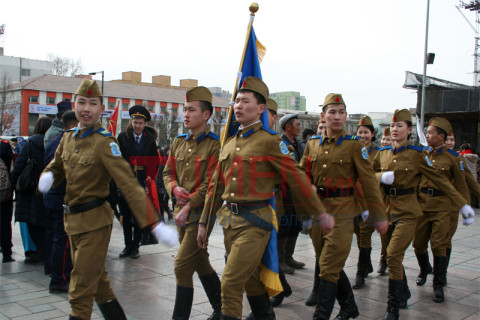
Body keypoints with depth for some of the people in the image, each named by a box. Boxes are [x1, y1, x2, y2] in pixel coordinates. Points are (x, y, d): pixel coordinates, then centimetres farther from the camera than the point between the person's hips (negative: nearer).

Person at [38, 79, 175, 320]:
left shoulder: (104, 142, -17)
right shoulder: (68, 138, 5)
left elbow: (129, 184, -25)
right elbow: (56, 169, 19)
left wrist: (155, 224, -33)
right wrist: (47, 177, -7)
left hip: (94, 223, -8)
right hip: (72, 220, 8)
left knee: (81, 291, -1)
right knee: (98, 284, 21)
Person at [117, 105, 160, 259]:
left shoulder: (150, 139, 4)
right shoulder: (123, 137, 1)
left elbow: (155, 161, 8)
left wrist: (150, 177, -3)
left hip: (143, 183, 0)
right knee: (126, 215, 7)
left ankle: (135, 245, 14)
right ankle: (127, 245, 19)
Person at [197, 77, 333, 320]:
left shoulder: (270, 141, -9)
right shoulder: (229, 144, 11)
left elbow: (297, 179, -7)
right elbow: (215, 186, 15)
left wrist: (320, 213, -2)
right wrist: (203, 223, 15)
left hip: (255, 221, -7)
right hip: (229, 220, 7)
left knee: (231, 282, -10)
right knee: (251, 279, 20)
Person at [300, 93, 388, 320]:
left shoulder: (354, 145, -4)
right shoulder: (312, 144, 8)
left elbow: (369, 182, -5)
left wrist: (379, 216, -5)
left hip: (342, 211, -5)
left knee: (329, 267, -7)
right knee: (332, 264, 15)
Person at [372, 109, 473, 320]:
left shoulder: (416, 154, -6)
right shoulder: (383, 153, 7)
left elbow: (440, 180, -4)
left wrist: (462, 204, -4)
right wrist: (382, 177, -10)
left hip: (407, 211, -5)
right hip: (387, 208, 5)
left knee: (393, 255, -14)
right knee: (394, 256, 13)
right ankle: (404, 294, 36)